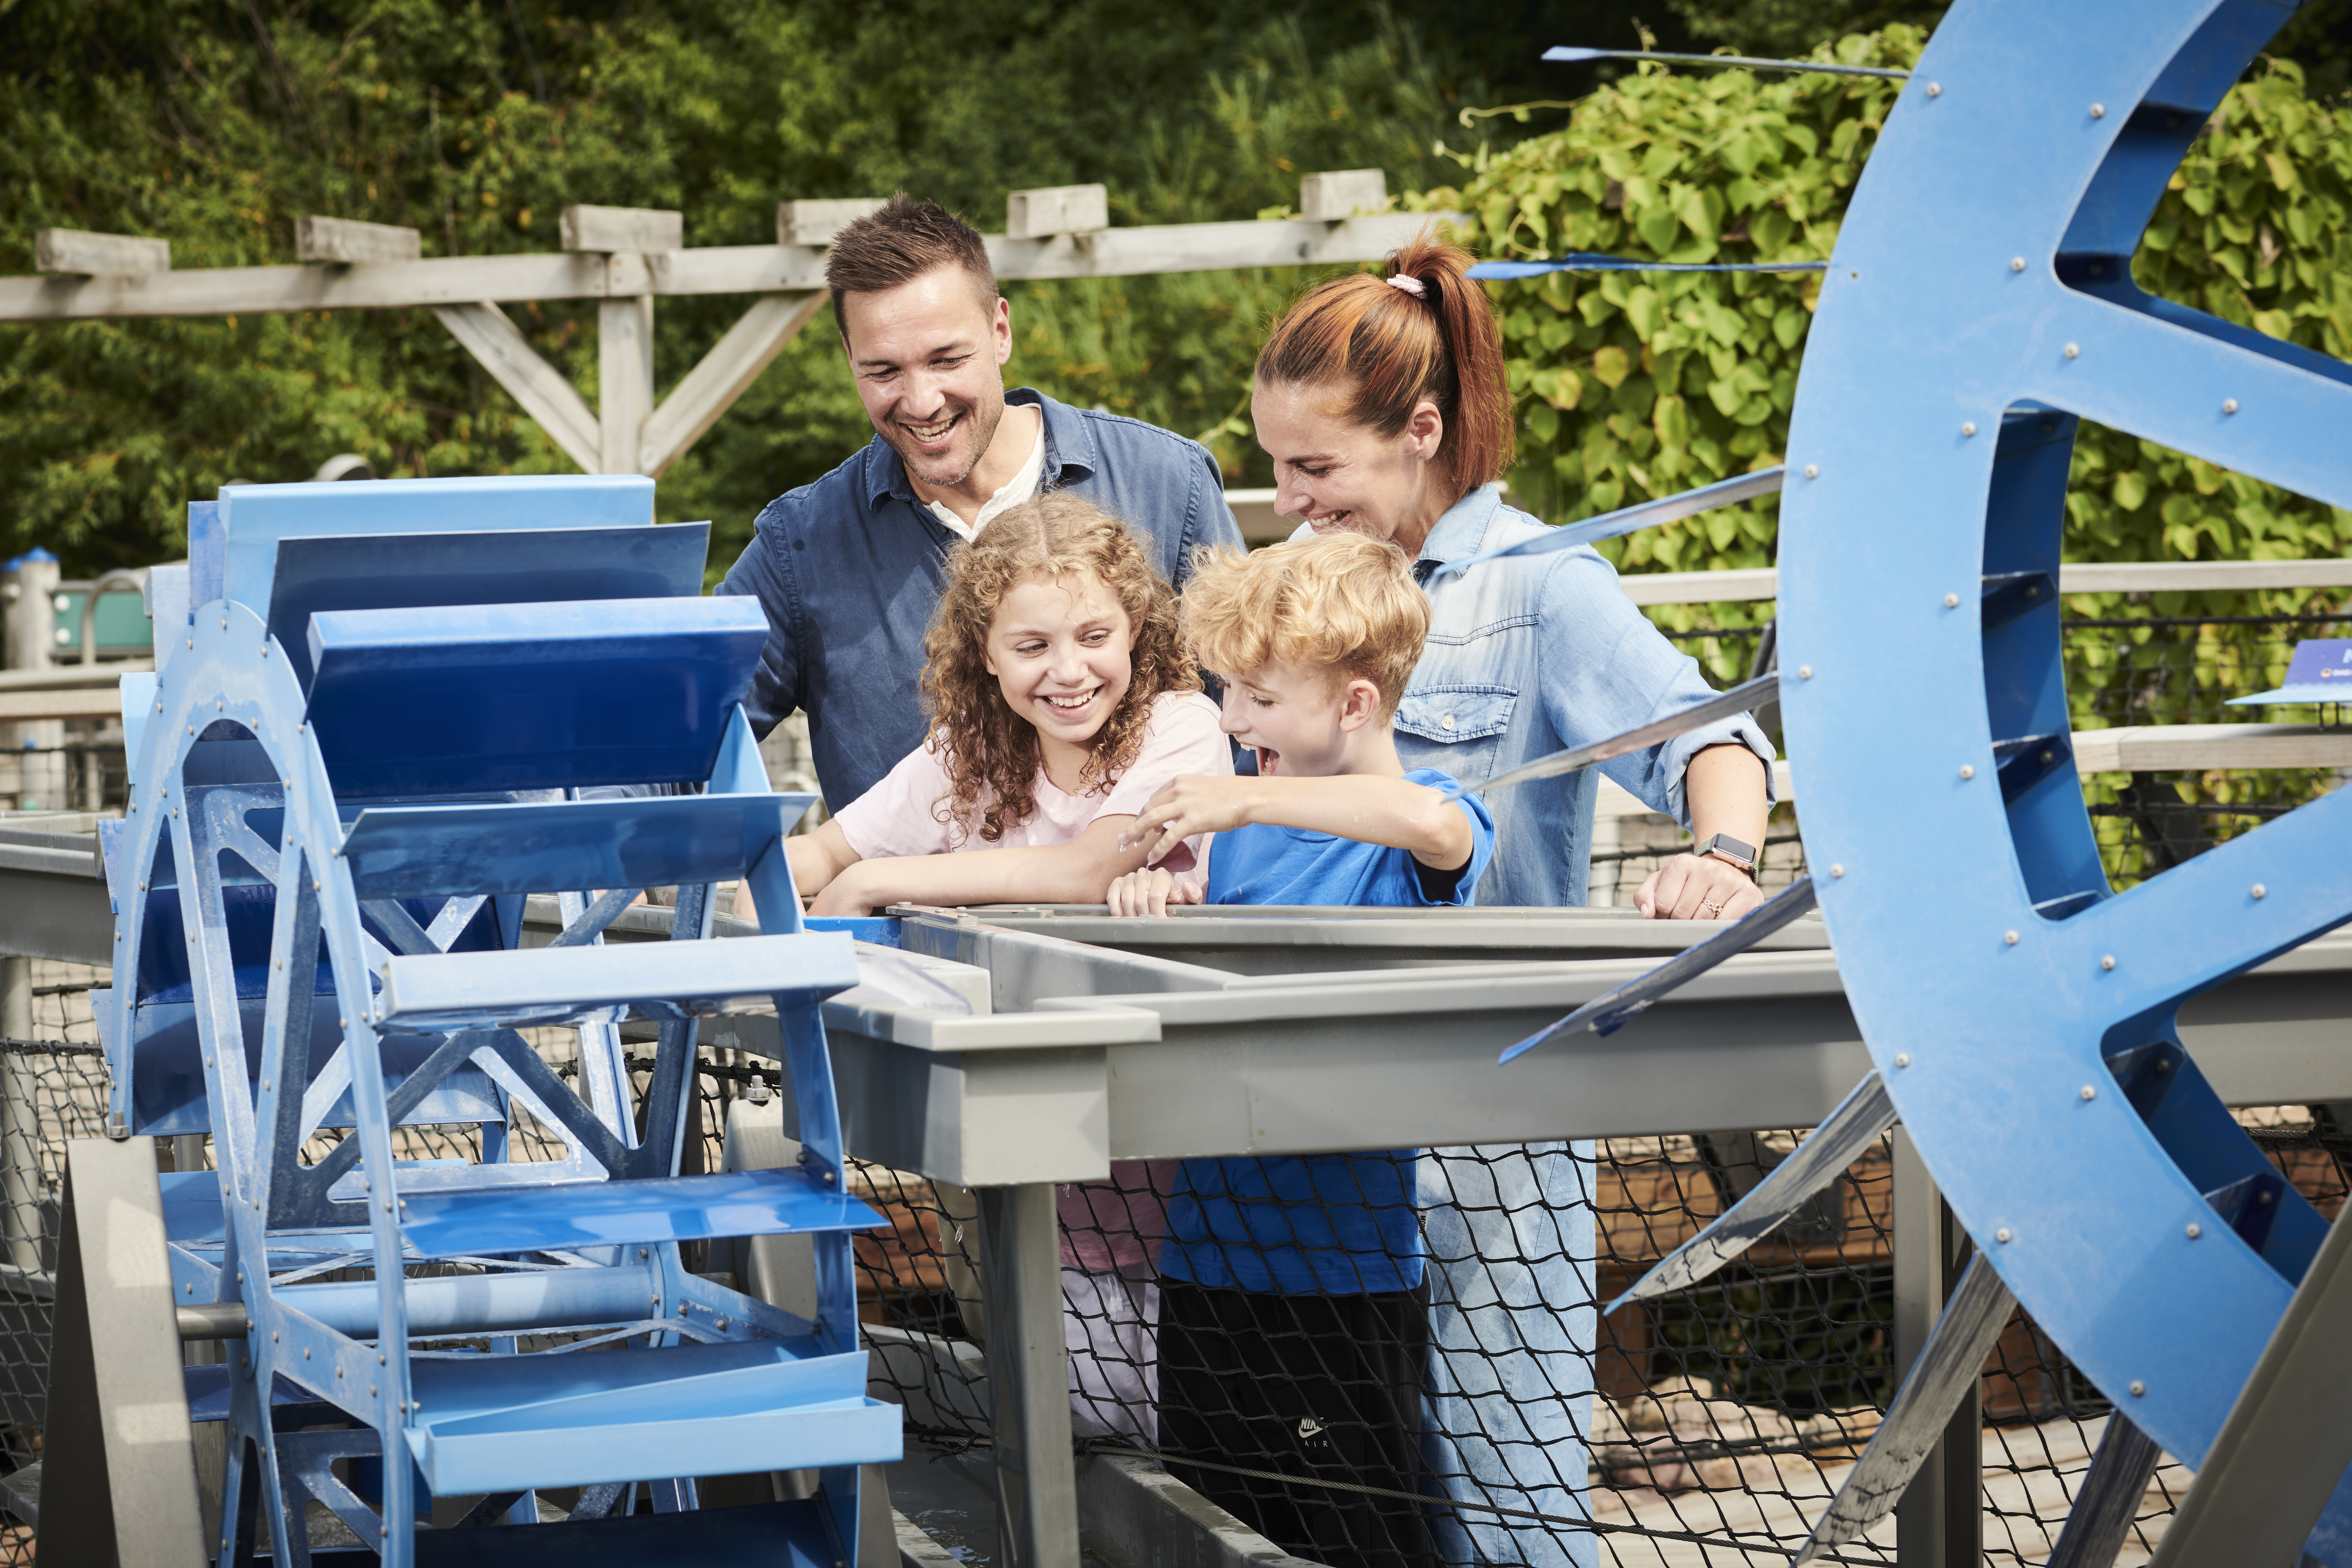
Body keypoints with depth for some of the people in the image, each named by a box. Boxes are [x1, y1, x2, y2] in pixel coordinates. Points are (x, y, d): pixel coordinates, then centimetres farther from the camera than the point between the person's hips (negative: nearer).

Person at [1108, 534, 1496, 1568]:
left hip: (1345, 1265, -6)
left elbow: (1432, 823, -33)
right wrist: (1155, 899, -4)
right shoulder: (1246, 830, 10)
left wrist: (1246, 799, -26)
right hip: (1209, 1248, 6)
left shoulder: (1406, 840, -9)